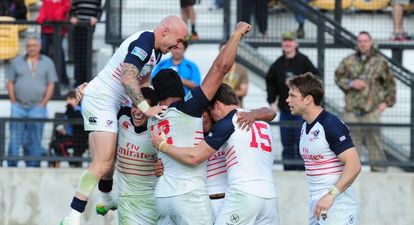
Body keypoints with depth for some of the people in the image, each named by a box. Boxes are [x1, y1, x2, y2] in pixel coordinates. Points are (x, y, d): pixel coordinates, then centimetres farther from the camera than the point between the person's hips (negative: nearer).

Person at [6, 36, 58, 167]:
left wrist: (43, 104, -5)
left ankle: (33, 167, 4)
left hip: (37, 108, -1)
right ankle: (11, 166, -2)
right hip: (18, 107, 1)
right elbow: (10, 83, 9)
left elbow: (51, 85, 4)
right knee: (15, 138, -3)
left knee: (34, 141, 0)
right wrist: (14, 102, -1)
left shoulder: (47, 63, 6)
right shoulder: (17, 62, 9)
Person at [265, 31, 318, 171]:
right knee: (287, 143, 6)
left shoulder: (303, 61, -5)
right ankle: (289, 170, 12)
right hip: (284, 109, 4)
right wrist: (272, 101, 8)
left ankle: (302, 169, 0)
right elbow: (270, 82, 16)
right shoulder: (278, 64, 7)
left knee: (301, 142, -5)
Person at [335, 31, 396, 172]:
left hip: (371, 109, -2)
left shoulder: (380, 62, 3)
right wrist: (351, 83, -6)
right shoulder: (349, 61, 8)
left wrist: (386, 101, 1)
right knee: (351, 141, 5)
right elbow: (338, 77, 11)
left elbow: (390, 83, 9)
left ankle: (379, 170, 3)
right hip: (352, 109, 2)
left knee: (374, 139, -3)